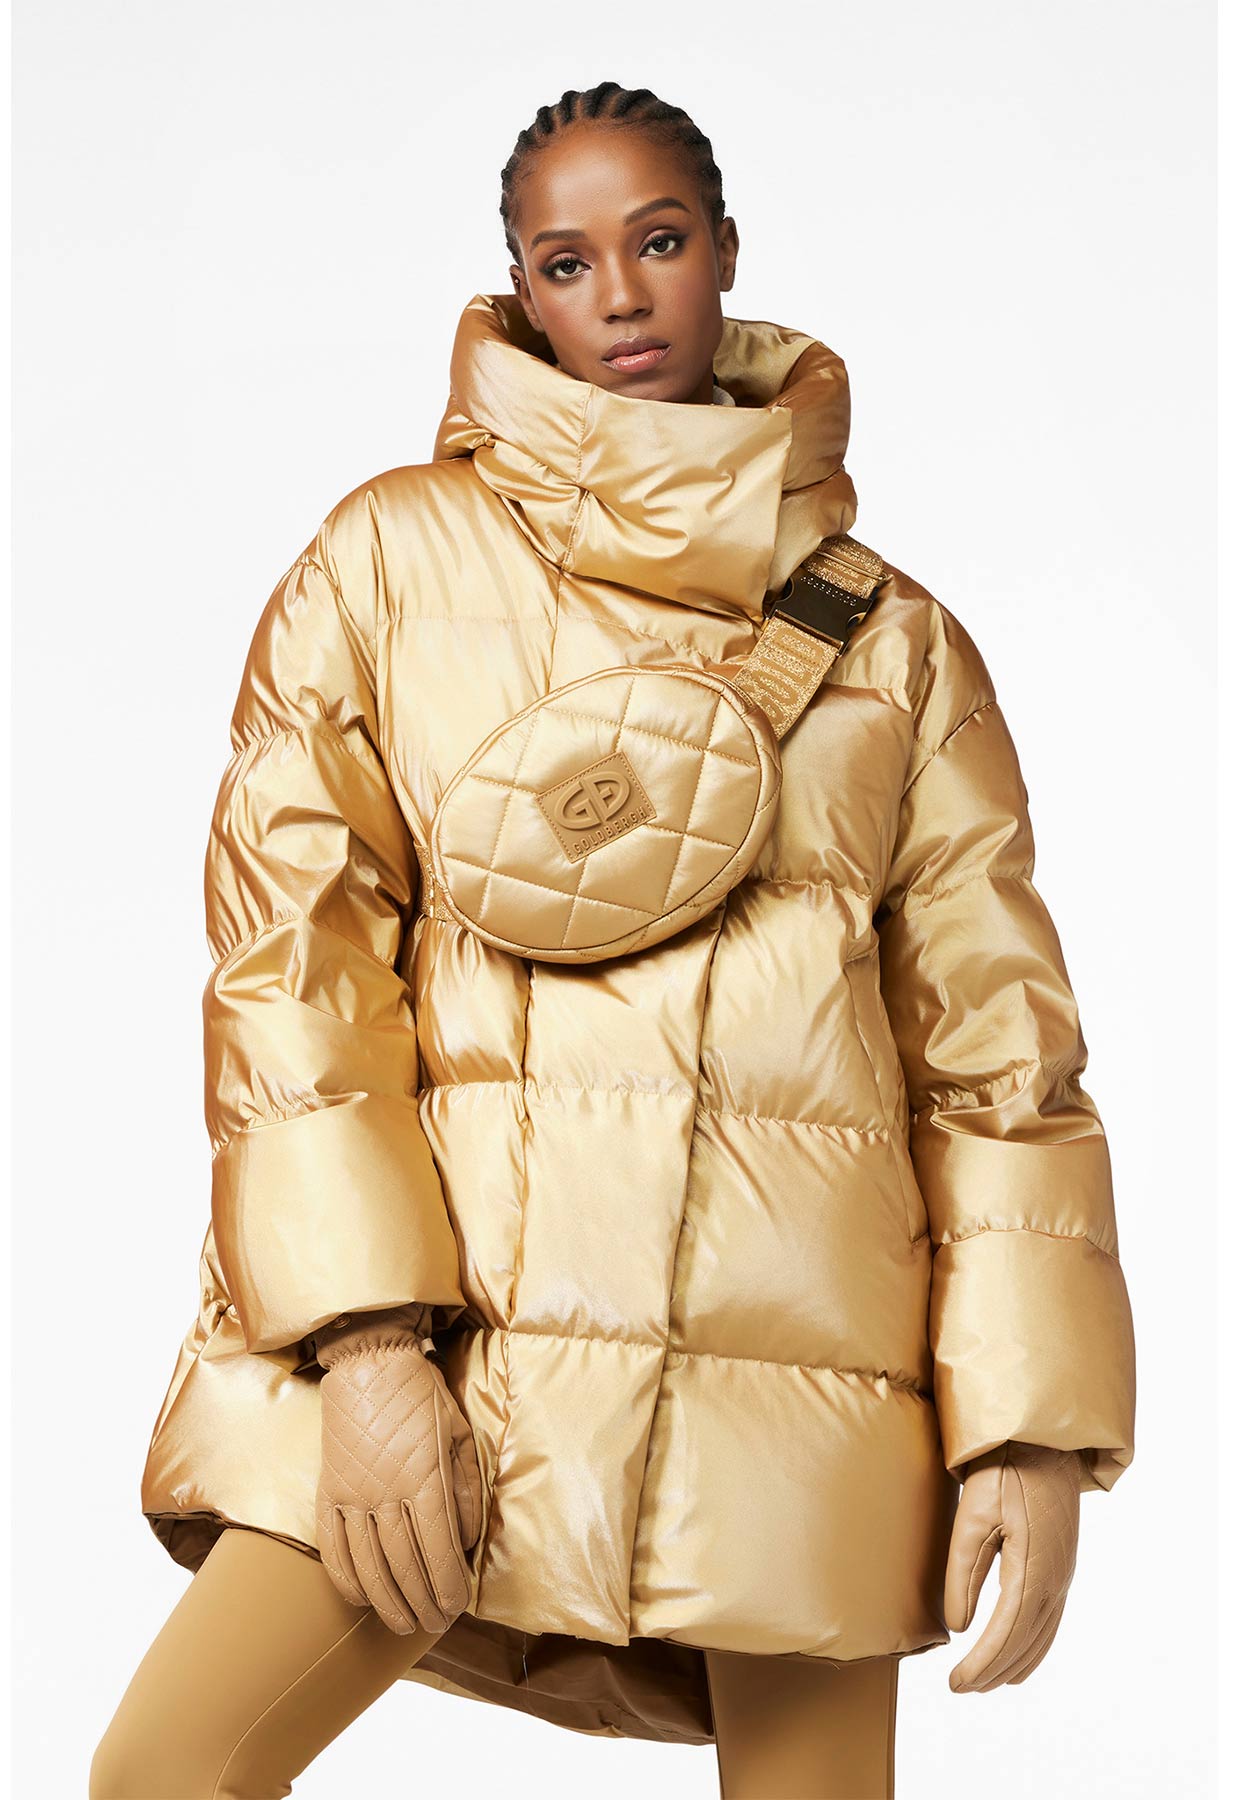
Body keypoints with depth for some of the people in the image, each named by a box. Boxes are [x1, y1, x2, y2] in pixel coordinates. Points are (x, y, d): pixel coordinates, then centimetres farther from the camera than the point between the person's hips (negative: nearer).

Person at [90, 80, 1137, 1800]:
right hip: (453, 1325, -1)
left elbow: (997, 1040, 9)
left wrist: (1035, 1432, -1)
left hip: (801, 1339, 2)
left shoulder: (894, 634, 12)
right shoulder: (395, 555, 8)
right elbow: (293, 946, 0)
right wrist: (366, 1336, -12)